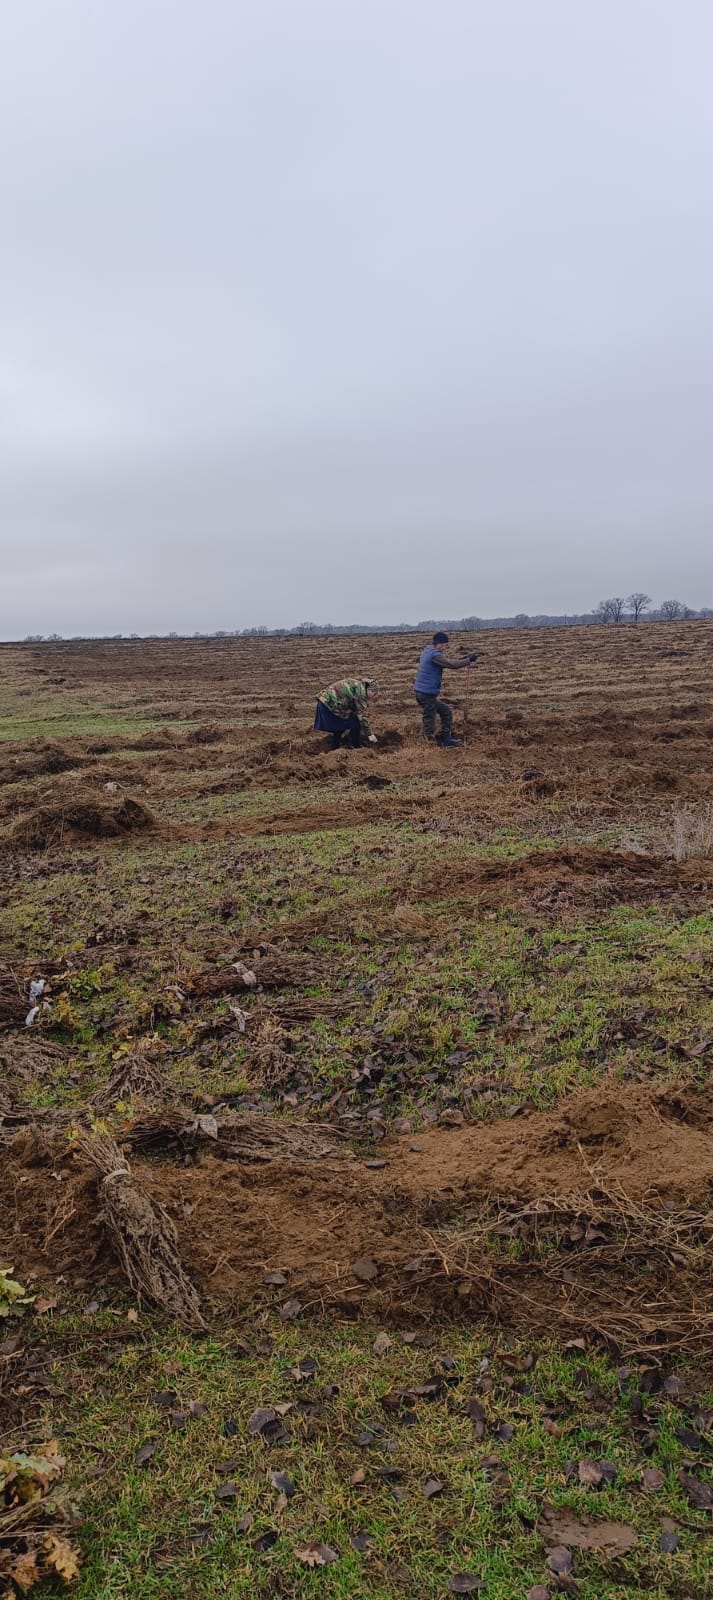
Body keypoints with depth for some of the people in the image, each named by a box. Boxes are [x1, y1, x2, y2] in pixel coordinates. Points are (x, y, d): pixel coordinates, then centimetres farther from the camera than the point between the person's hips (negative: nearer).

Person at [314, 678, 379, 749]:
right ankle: (356, 749, 9)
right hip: (331, 703, -10)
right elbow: (362, 714, -10)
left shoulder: (357, 685, 19)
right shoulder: (361, 690, -9)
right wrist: (370, 734, -3)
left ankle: (335, 749, 35)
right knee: (355, 724, 0)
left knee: (338, 726, 27)